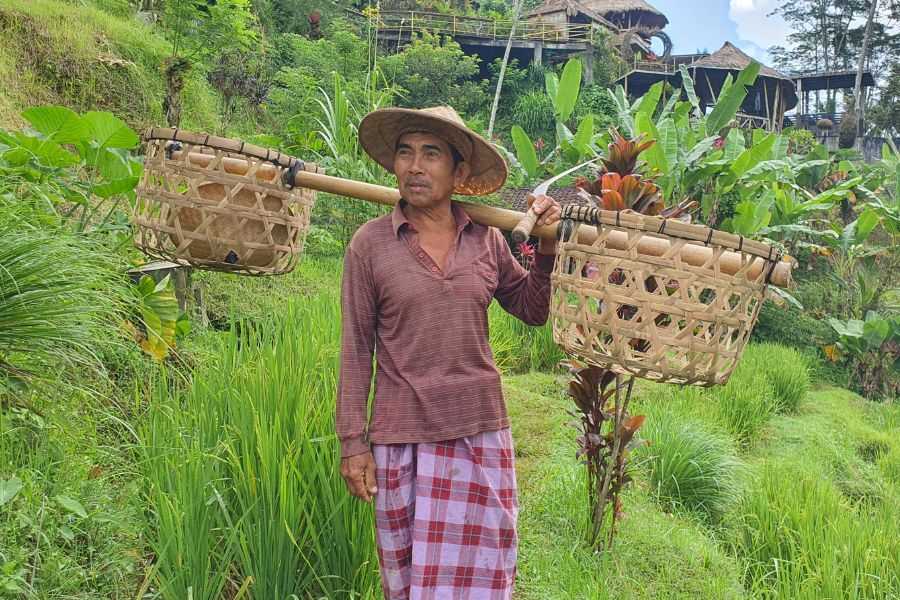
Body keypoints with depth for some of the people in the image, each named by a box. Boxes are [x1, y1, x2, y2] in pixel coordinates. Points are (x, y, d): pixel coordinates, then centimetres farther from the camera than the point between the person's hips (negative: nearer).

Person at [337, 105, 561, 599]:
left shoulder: (486, 239, 2)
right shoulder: (370, 243, -5)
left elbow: (532, 311, 13)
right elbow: (356, 349, -3)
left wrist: (546, 248, -1)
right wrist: (353, 441, -3)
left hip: (480, 433, 2)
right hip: (402, 438, -2)